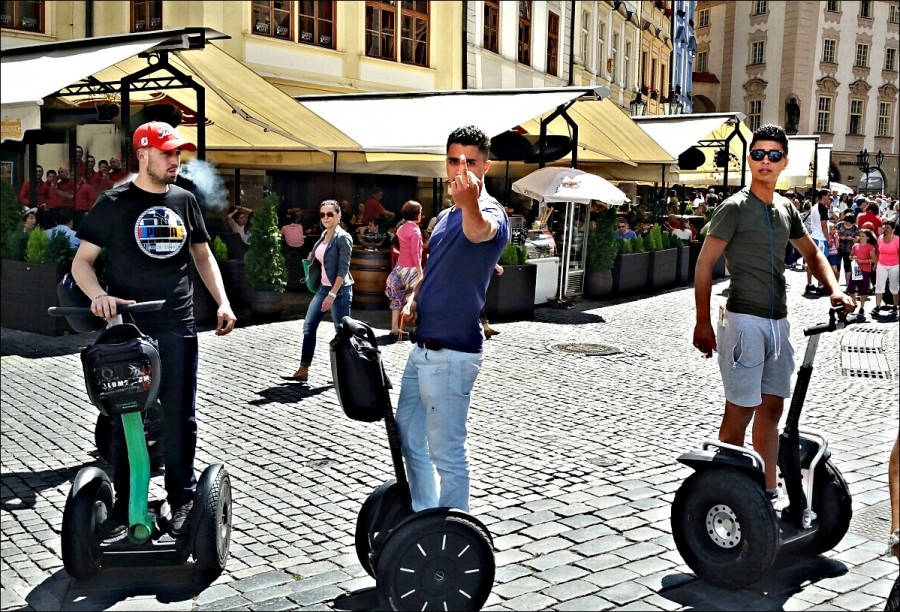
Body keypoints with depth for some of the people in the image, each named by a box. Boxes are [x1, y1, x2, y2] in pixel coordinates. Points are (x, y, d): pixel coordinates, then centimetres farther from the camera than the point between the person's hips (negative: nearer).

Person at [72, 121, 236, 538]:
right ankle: (124, 504, 17)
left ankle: (182, 499, 18)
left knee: (180, 417, 6)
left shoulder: (184, 200, 9)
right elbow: (81, 261, 0)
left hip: (178, 327, 2)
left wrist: (222, 302, 5)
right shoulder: (114, 203, -1)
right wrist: (98, 295, -21)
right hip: (127, 327, -2)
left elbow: (202, 255, 18)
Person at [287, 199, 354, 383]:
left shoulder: (343, 238, -13)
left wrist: (332, 294, -23)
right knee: (309, 326, 7)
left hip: (339, 289, -9)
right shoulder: (324, 235, 10)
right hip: (323, 287, 9)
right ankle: (303, 371, 13)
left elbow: (343, 269, -19)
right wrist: (311, 258, 7)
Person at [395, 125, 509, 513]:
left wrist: (470, 205, -63)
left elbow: (479, 232, -40)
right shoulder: (446, 216, 15)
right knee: (408, 435, 22)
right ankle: (423, 517, 39)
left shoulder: (490, 212, -14)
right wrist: (413, 300, 6)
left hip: (452, 353, -10)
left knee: (447, 452, -3)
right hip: (424, 347, 10)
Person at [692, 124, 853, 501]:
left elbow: (812, 253, 24)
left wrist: (834, 290, 6)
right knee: (740, 410, -3)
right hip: (744, 321, -7)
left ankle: (768, 491, 23)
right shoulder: (735, 208, -8)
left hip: (778, 322, 7)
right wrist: (703, 324, -14)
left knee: (772, 407, 12)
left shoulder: (786, 209, 12)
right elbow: (704, 265, -11)